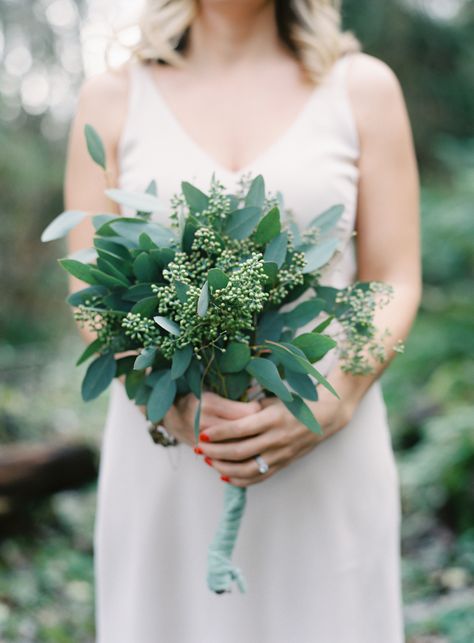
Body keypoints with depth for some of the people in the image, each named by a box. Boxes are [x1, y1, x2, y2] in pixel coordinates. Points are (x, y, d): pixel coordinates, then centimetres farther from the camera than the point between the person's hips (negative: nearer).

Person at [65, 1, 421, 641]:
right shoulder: (113, 97, 6)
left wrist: (327, 405, -13)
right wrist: (173, 403, -13)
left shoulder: (364, 88, 6)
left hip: (327, 460, 0)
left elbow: (394, 287, 3)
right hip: (163, 457, 0)